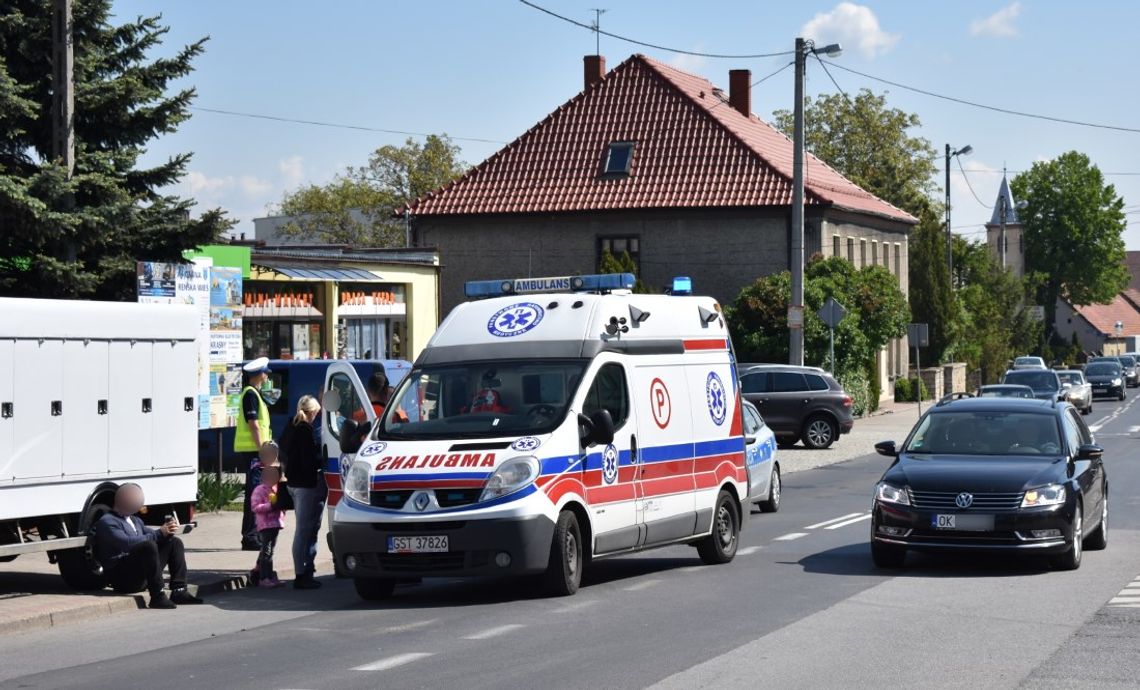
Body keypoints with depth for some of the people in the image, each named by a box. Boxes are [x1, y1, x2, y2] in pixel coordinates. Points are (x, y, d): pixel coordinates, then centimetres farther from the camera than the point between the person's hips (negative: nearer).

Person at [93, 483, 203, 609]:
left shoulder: (135, 520, 25)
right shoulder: (106, 522, -6)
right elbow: (128, 543, -22)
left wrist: (167, 531, -8)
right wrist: (159, 533, -25)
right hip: (122, 578, -9)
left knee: (175, 542, 4)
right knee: (149, 545, -32)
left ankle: (179, 591, -9)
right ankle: (157, 597, -32)